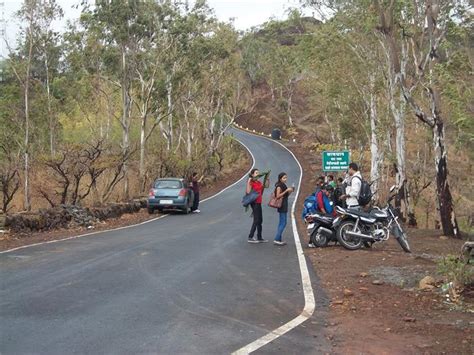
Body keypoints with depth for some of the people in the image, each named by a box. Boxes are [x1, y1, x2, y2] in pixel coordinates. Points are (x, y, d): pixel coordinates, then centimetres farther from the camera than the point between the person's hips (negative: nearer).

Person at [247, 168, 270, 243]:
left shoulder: (259, 183, 12)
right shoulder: (251, 182, -12)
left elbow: (266, 186, 21)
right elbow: (248, 191, -23)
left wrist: (266, 178, 17)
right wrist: (248, 182, -26)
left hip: (258, 203, 9)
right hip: (254, 203, -9)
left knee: (260, 220, 13)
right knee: (256, 220, -8)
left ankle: (259, 238, 20)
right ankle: (250, 237, -4)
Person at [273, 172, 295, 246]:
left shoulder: (283, 185, 16)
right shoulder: (279, 186, -12)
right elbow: (278, 196, -21)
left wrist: (290, 191, 4)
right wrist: (286, 190, -23)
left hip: (284, 206, 10)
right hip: (282, 206, -10)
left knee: (281, 223, 11)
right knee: (283, 223, -12)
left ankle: (279, 240, 14)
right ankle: (276, 239, -13)